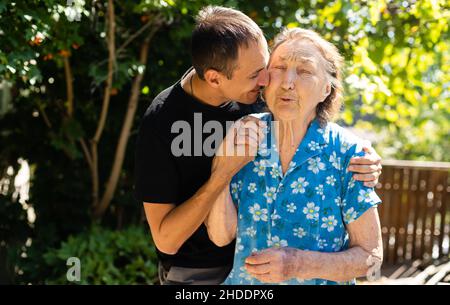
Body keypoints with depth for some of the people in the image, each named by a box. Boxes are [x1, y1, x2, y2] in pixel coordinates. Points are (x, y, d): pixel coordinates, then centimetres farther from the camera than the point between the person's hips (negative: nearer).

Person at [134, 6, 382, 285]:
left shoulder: (256, 95, -13)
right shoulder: (161, 123, -25)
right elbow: (166, 239, -23)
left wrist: (363, 161, -19)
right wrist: (222, 174, -33)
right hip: (197, 272, -4)